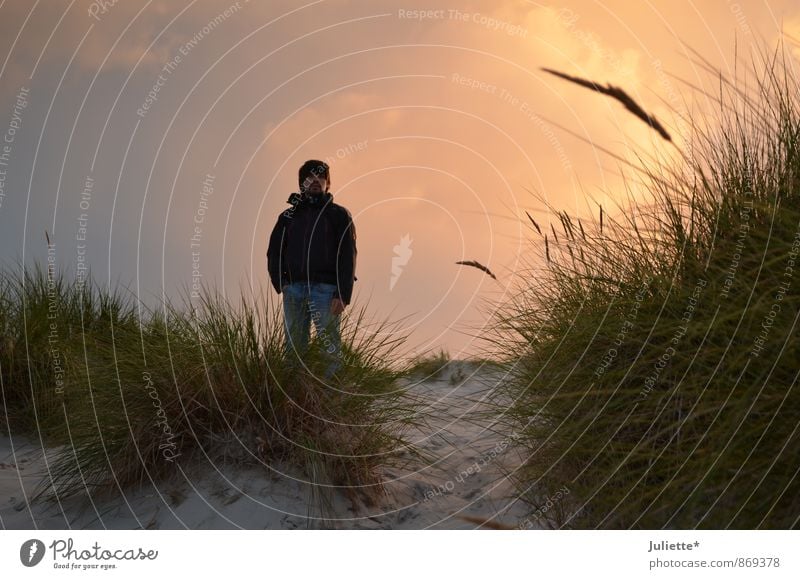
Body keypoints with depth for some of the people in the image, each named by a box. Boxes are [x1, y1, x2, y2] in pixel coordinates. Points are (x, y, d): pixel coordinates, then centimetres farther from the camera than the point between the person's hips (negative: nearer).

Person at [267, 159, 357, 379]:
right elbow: (274, 252, 18)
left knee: (329, 346, -9)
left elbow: (348, 256, -1)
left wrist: (343, 295, -11)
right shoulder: (289, 216, 18)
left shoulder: (339, 215, 8)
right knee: (294, 346, 1)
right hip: (293, 289, 4)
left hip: (325, 289, -3)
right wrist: (280, 283, 1)